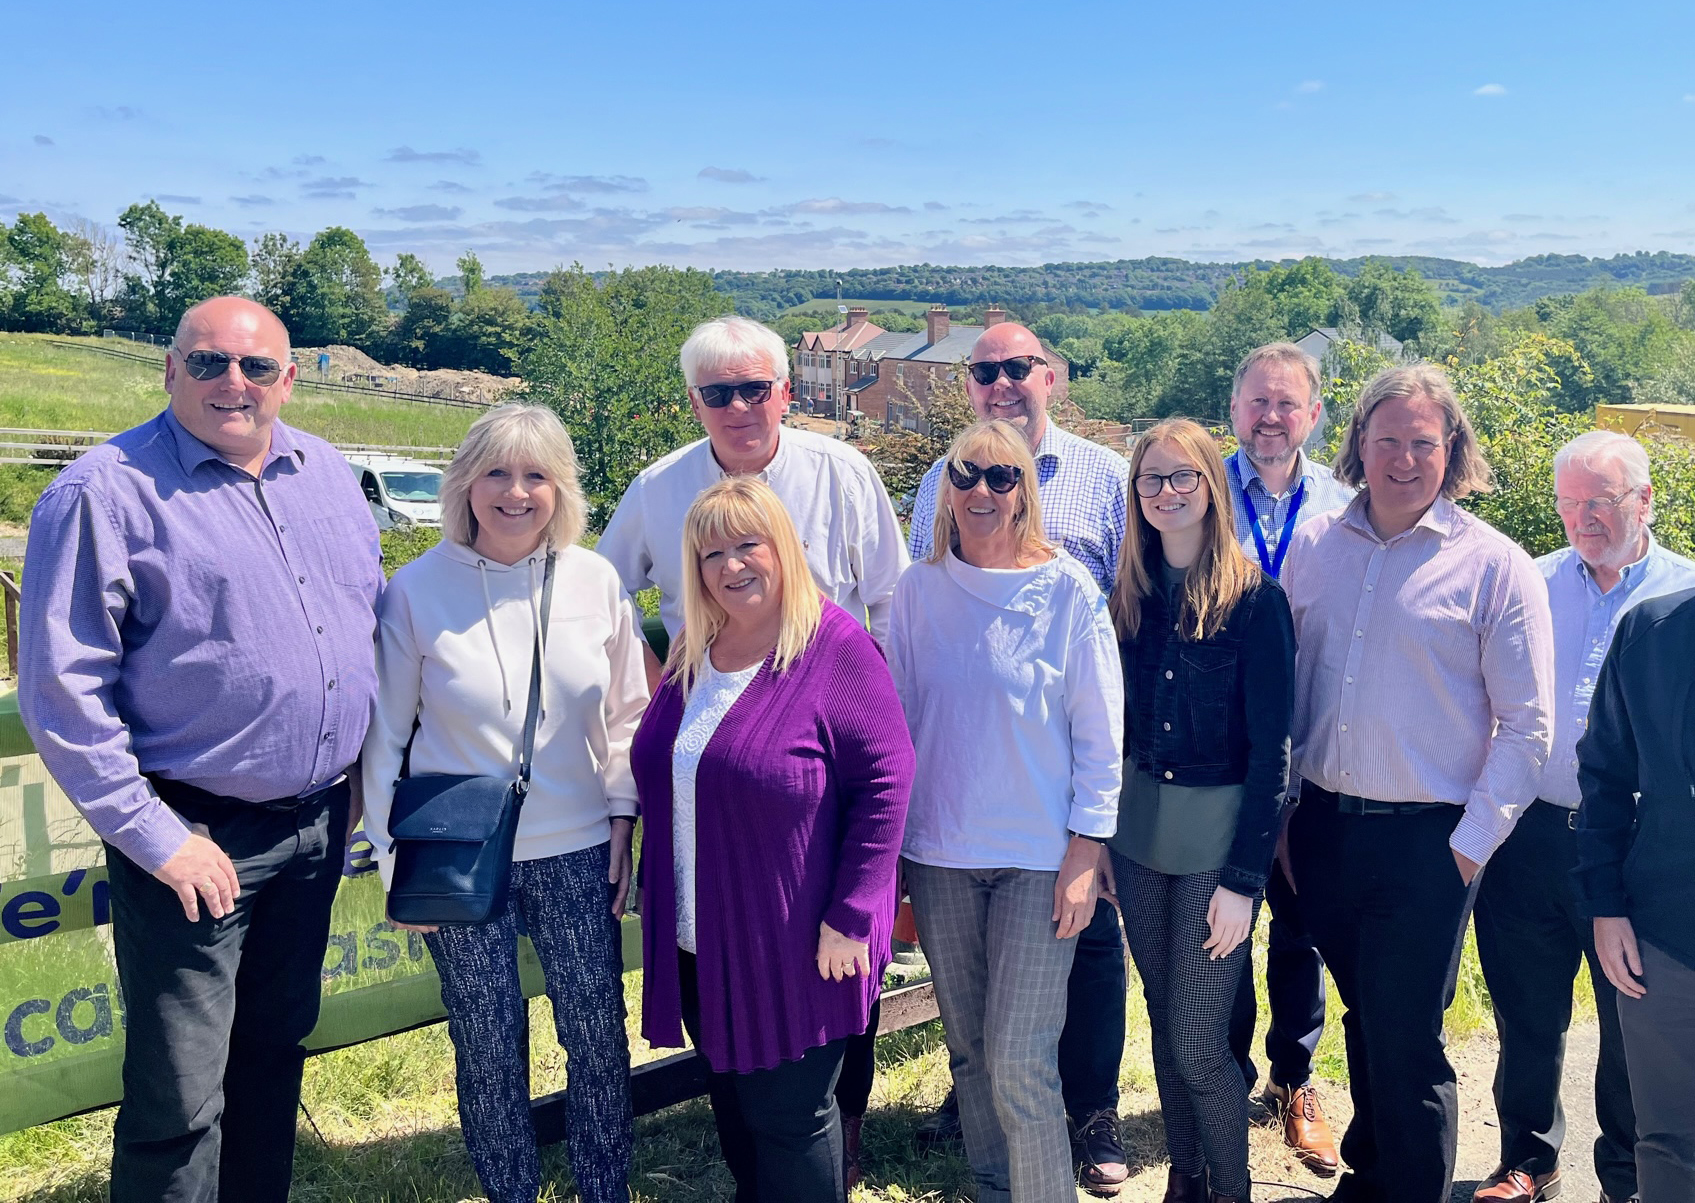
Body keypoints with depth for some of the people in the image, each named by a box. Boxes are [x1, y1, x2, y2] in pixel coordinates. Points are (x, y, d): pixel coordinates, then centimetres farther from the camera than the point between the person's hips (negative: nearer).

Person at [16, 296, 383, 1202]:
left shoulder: (328, 475, 7)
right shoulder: (107, 493, -12)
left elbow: (373, 615, 17)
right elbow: (62, 691, -14)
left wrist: (363, 770, 11)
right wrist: (152, 836, -15)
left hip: (318, 820, 6)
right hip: (196, 837, -6)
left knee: (277, 1046, 21)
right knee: (180, 1101, 2)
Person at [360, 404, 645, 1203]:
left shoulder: (595, 581, -4)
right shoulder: (418, 589, -8)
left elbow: (627, 713, 6)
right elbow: (385, 733, -2)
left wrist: (622, 816, 2)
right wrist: (395, 857, -2)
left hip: (578, 852, 2)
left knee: (599, 1038, 10)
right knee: (489, 1047, 11)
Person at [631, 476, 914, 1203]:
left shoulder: (836, 646, -14)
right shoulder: (691, 651, 7)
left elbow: (885, 778, -16)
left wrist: (850, 914, -18)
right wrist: (654, 891, 13)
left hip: (793, 946, -6)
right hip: (697, 943, 6)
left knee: (790, 1118, 8)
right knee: (731, 1106, 20)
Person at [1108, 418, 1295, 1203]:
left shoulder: (1255, 600, -10)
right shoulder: (1129, 597, 4)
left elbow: (1271, 746, -11)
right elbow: (1115, 722, 8)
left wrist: (1245, 876, -14)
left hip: (1220, 832, -4)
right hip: (1138, 824, 4)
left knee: (1198, 1043, -1)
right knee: (1164, 1024, 15)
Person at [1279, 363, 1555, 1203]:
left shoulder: (1495, 565, -7)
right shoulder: (1313, 546, 4)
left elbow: (1526, 724, -6)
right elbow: (1282, 683, 9)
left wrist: (1473, 843, -10)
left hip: (1426, 838, -4)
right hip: (1324, 822, 4)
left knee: (1404, 1039, 3)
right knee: (1363, 1020, 20)